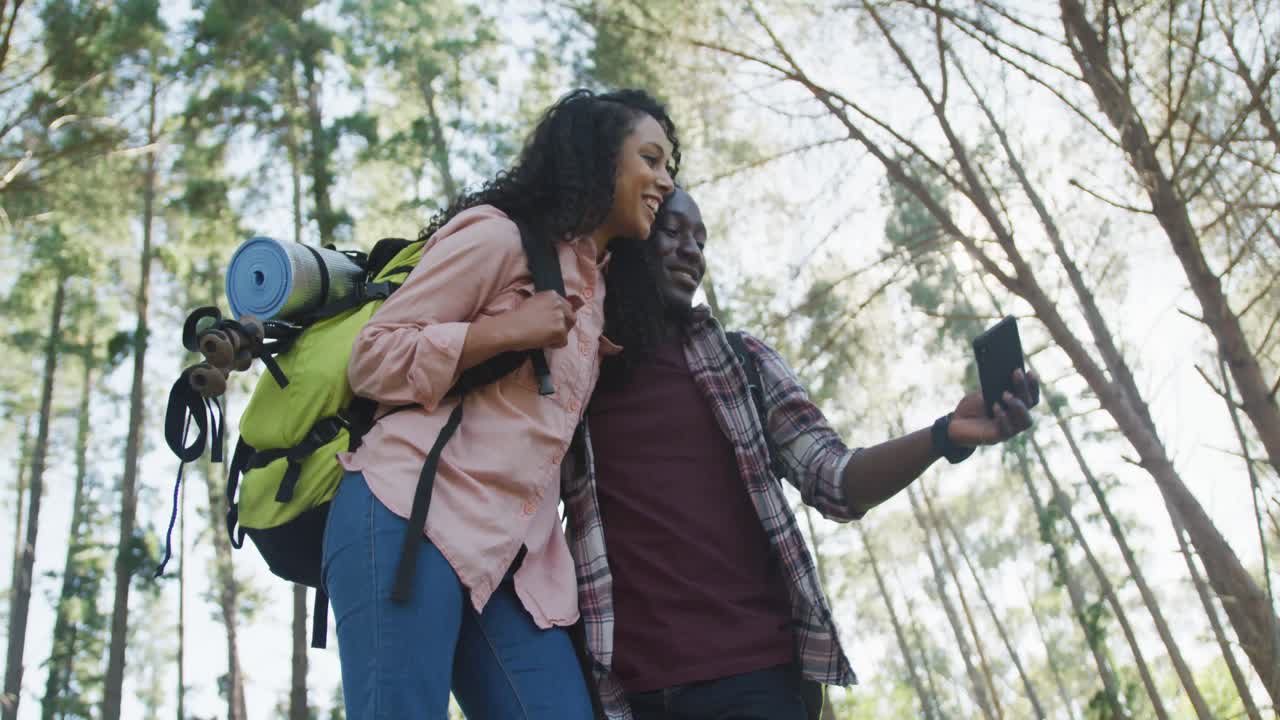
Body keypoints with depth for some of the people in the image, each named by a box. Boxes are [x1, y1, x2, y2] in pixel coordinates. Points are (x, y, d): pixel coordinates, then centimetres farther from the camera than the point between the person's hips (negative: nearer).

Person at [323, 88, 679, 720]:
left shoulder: (594, 290, 25)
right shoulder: (497, 236, 0)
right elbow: (371, 360, -4)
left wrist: (588, 356, 17)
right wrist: (507, 331, -12)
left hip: (513, 560, 8)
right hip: (410, 519, -7)